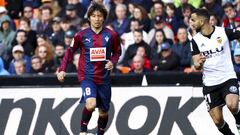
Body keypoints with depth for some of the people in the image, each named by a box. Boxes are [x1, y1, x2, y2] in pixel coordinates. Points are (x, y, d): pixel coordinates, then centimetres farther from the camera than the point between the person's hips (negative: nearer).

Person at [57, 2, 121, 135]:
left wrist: (112, 62, -10)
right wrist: (62, 69, -3)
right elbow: (70, 51, 7)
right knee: (91, 104, -27)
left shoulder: (111, 35, -2)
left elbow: (117, 52, 11)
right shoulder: (81, 35, -4)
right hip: (87, 76, -3)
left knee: (104, 112, 12)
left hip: (103, 78, 3)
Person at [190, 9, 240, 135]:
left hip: (228, 78, -3)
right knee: (218, 121, -2)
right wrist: (198, 64, -25)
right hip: (210, 83, 3)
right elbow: (196, 65, -3)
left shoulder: (224, 32, -7)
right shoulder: (196, 40, 0)